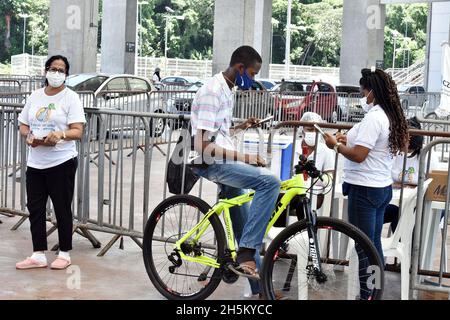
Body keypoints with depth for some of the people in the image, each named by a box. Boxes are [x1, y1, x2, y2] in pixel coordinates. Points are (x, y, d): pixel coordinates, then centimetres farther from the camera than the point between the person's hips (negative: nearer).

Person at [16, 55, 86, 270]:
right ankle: (38, 255, 18)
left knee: (62, 209, 3)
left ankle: (64, 254, 17)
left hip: (61, 163, -5)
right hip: (35, 162, 5)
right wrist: (29, 136, -8)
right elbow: (23, 125, 14)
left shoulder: (70, 97, -4)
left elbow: (78, 131, -11)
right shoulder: (35, 96, 11)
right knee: (35, 208, 7)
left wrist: (60, 134, -30)